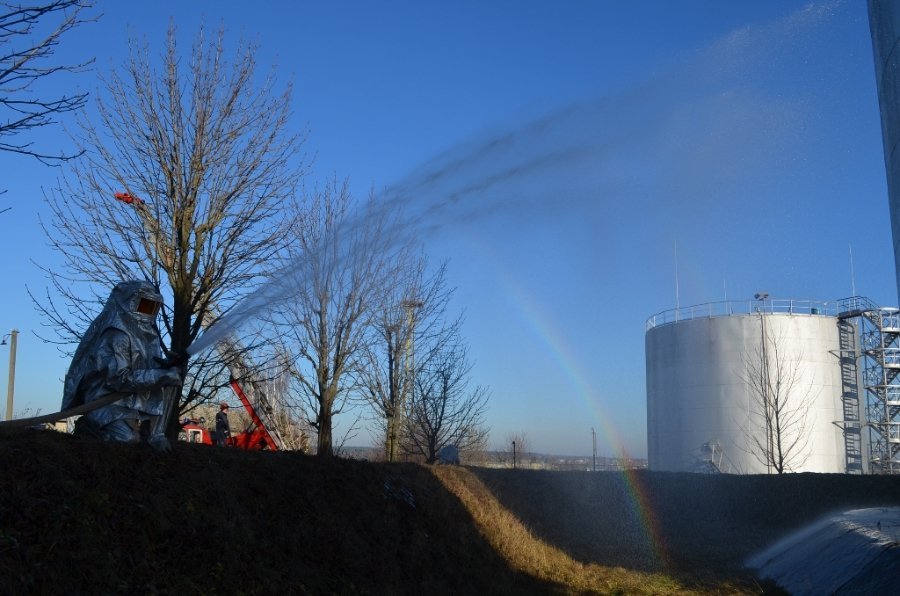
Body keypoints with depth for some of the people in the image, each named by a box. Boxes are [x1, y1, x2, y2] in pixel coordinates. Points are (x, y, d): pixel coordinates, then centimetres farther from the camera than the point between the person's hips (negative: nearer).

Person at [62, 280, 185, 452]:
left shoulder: (146, 333, 9)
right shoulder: (117, 335, -15)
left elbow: (147, 370, 13)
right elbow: (119, 379, -21)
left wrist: (168, 369, -8)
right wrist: (163, 375, -23)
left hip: (133, 401, 9)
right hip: (107, 403, -9)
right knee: (128, 439, -29)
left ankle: (154, 433, -1)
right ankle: (89, 425, -1)